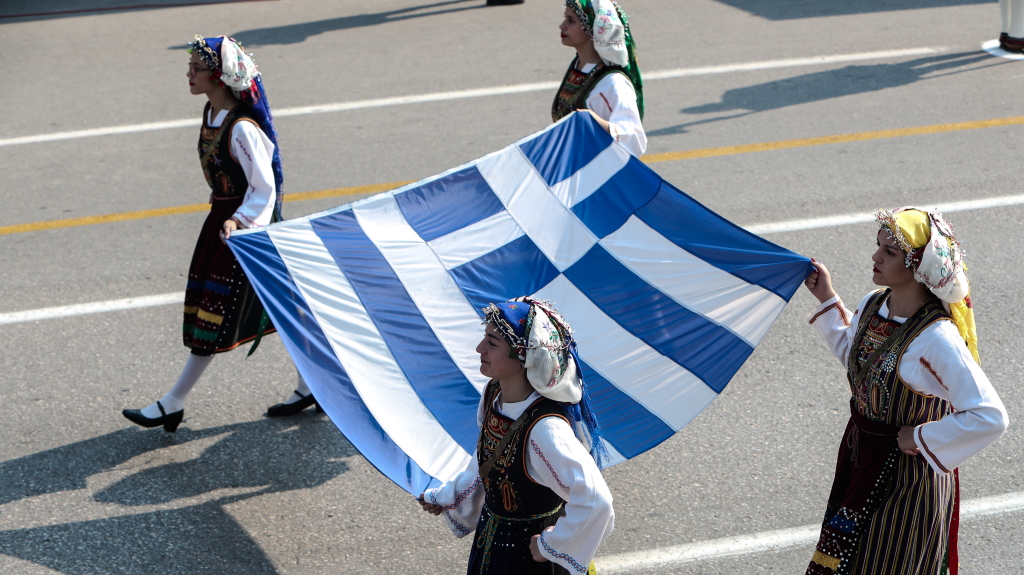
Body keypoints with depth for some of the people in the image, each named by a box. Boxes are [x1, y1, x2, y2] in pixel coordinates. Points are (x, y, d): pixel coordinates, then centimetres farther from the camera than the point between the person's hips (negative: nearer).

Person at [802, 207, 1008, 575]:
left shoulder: (937, 339, -29)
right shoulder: (872, 306, -5)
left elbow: (990, 417, -33)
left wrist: (923, 438, -23)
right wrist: (827, 300, 13)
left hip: (905, 472, -7)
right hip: (859, 458, 7)